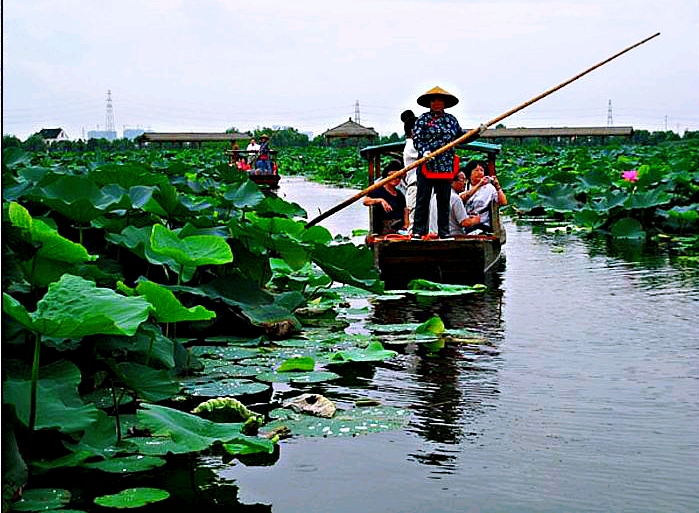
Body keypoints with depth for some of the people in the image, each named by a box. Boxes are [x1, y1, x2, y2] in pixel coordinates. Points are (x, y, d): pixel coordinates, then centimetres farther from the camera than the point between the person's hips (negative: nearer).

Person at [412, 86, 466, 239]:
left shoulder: (451, 119, 15)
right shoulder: (423, 119, 4)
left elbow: (461, 136, 21)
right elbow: (417, 139, -5)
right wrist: (424, 151, -22)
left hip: (446, 166, 3)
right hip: (427, 164, -3)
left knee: (444, 199, 7)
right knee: (423, 199, -3)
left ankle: (444, 231, 12)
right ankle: (418, 230, 0)